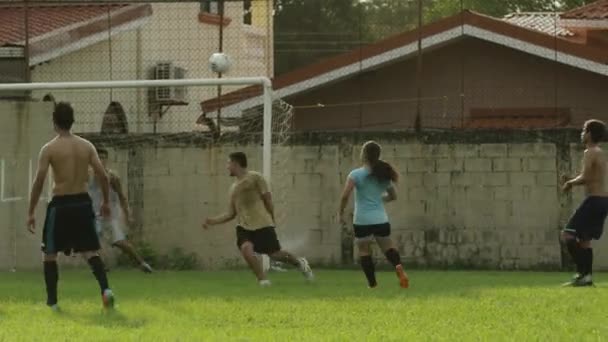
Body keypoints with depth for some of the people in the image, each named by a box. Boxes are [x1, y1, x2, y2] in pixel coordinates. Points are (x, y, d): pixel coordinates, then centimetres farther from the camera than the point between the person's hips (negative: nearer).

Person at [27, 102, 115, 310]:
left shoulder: (49, 149, -7)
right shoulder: (86, 146, 4)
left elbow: (39, 181, -11)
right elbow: (103, 176, 1)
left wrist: (31, 213, -6)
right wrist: (106, 201, 14)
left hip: (60, 204, -3)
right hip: (83, 202, 3)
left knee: (50, 254, 11)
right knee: (90, 252, 6)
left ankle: (52, 301, 10)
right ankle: (105, 288, -17)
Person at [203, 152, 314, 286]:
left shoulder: (255, 178, -2)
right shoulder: (233, 188, 17)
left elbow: (268, 199, 0)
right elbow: (231, 214, 19)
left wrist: (271, 221, 1)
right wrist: (212, 221, 10)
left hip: (262, 224, -4)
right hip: (244, 226, 4)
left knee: (275, 254, 0)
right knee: (246, 249, -26)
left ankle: (299, 262, 31)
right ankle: (263, 280, -14)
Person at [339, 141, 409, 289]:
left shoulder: (356, 174, -8)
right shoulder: (384, 175, 7)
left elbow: (345, 195, -19)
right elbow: (393, 196, 17)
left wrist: (341, 213, -6)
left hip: (362, 220, -4)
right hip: (381, 219, 4)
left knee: (364, 251, 9)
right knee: (388, 247, 13)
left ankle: (372, 283, 6)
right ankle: (398, 265, -18)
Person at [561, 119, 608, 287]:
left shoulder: (590, 153, -11)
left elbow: (585, 177, -22)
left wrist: (571, 182, -3)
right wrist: (572, 181, 13)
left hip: (594, 200, -10)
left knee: (568, 236, -11)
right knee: (584, 239, 15)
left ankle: (582, 272, -17)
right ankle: (586, 276, 13)